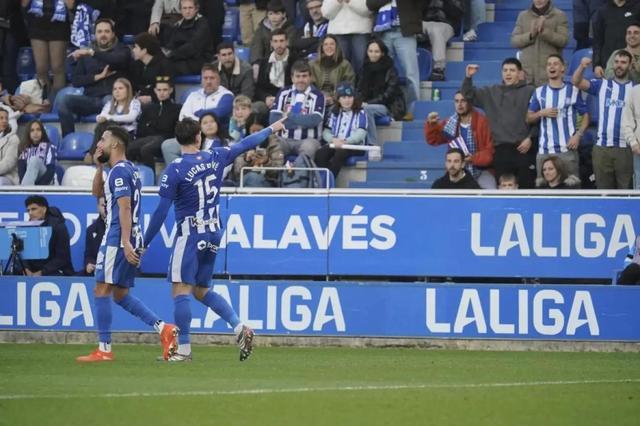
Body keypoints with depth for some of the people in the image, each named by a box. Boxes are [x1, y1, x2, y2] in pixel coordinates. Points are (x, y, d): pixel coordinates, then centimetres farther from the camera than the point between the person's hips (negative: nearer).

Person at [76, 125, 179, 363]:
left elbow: (125, 208, -21)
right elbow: (97, 192, 31)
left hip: (117, 238, -10)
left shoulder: (119, 171, -12)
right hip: (129, 239, 10)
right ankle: (163, 328, 4)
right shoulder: (128, 169, 18)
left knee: (102, 290, -6)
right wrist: (99, 167, 16)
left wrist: (126, 243, -27)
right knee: (120, 295, 14)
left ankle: (104, 350, -7)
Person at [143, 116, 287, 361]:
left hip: (190, 234, -7)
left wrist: (144, 243, -8)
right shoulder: (215, 158, 2)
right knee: (201, 290, 16)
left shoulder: (175, 170, -13)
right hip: (214, 233, 7)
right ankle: (240, 328, 3)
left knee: (181, 290, -3)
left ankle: (184, 350, -6)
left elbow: (161, 212, -14)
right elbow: (245, 145, 17)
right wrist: (271, 129, 33)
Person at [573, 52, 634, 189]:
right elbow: (577, 82, 0)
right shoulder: (602, 85, 10)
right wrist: (582, 67, -19)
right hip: (602, 147, 1)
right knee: (604, 190, 8)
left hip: (626, 148, -1)